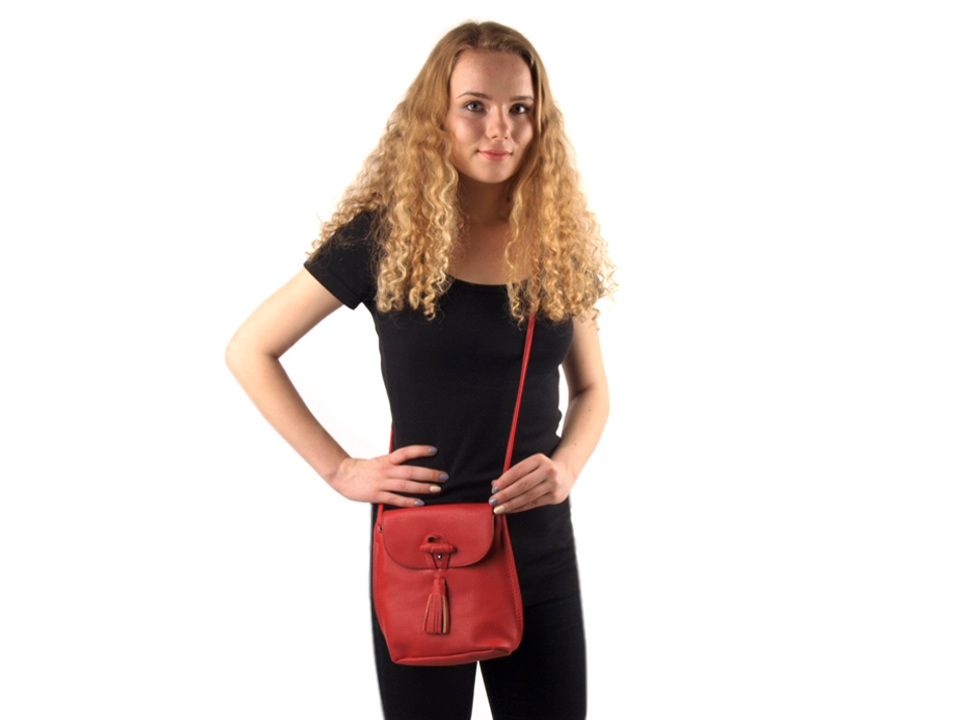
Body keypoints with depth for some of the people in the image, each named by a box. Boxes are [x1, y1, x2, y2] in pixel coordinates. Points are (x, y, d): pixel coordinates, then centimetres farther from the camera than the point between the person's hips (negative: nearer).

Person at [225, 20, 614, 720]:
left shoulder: (560, 242, 2)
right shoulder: (383, 234, -8)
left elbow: (591, 388, 13)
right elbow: (249, 351, -2)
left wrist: (567, 465, -7)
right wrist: (339, 469, -8)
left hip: (542, 550, 3)